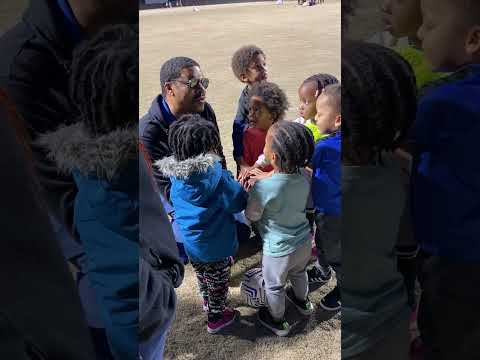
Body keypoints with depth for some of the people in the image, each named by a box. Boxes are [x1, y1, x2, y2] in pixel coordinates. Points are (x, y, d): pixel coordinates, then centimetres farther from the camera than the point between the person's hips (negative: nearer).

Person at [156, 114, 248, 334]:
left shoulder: (174, 172, -8)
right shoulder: (215, 174, -27)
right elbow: (238, 203, -22)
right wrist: (238, 186, -2)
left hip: (188, 240, 6)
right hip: (216, 244, -6)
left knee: (201, 274, 30)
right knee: (218, 280, 18)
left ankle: (207, 302, 54)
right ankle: (216, 318, 37)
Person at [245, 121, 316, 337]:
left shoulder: (263, 187, -33)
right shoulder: (303, 177, -15)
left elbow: (251, 216, -17)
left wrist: (253, 190, -4)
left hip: (279, 250, -5)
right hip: (304, 242, 6)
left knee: (274, 286, 23)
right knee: (299, 273, 34)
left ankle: (277, 321, 46)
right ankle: (303, 302, 60)